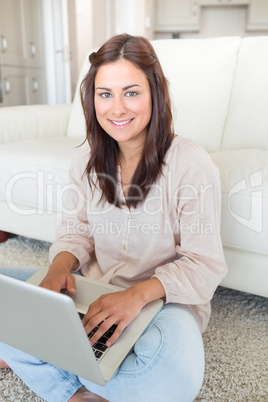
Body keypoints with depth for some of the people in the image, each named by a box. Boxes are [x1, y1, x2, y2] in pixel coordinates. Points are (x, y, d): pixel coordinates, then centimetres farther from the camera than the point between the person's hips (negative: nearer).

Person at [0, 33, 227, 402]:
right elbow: (76, 228, 7)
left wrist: (139, 294, -31)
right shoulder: (87, 157, 0)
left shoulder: (191, 164, -16)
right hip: (94, 291, 3)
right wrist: (60, 266, -17)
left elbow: (205, 264, -15)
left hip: (164, 298, -2)